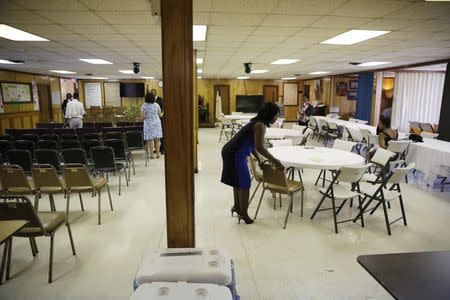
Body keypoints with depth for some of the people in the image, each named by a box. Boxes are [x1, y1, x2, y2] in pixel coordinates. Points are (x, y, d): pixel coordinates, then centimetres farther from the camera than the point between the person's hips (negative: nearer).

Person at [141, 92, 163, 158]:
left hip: (148, 124, -2)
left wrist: (146, 116, 12)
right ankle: (158, 153, 11)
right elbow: (160, 115, 6)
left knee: (150, 139, 2)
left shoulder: (144, 105, -7)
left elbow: (143, 117, -10)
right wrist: (162, 113, 27)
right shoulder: (156, 105, 0)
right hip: (157, 123, 2)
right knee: (157, 139, 9)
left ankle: (152, 154, 2)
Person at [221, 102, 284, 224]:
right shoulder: (260, 125, -16)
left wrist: (259, 159, 18)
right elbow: (260, 147, -24)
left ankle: (237, 206, 39)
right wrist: (274, 160, -20)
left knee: (239, 181, 23)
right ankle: (243, 214, 13)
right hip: (235, 155, -10)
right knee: (244, 183, 1)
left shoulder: (257, 122, 14)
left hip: (231, 152, 10)